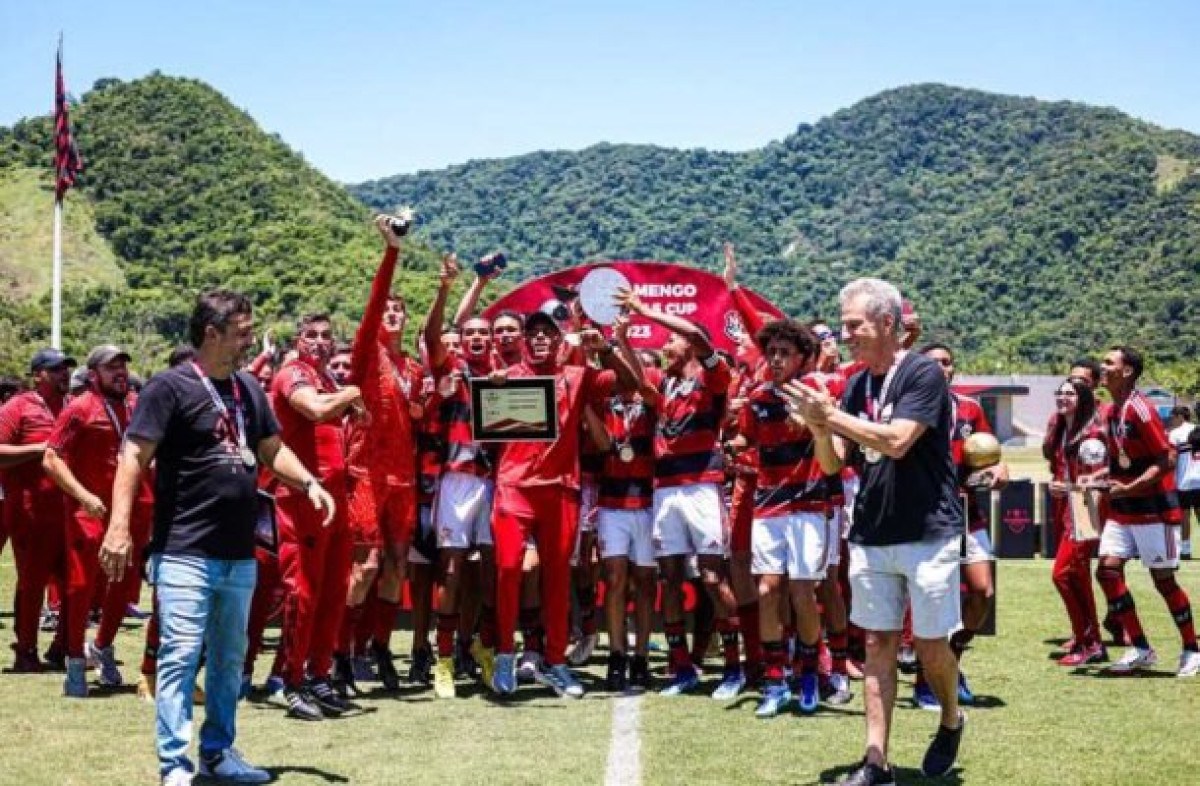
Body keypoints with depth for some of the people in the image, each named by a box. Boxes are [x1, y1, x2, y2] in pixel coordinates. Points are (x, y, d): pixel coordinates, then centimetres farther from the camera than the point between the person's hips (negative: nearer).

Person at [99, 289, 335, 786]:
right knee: (181, 656, -7)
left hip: (240, 555, 7)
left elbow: (271, 449, 21)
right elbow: (134, 456, -14)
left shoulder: (249, 388, 12)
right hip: (185, 554, -7)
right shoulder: (171, 387, -9)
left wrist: (309, 483, 3)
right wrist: (119, 526, -23)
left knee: (229, 660, 14)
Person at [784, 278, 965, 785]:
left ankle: (951, 721, 31)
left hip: (927, 534, -6)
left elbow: (896, 441, -24)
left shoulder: (923, 374, -11)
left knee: (930, 645, 2)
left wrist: (830, 414, -20)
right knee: (878, 644, 5)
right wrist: (819, 427, -12)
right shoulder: (856, 386, 9)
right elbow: (832, 464, 8)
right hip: (870, 537, 6)